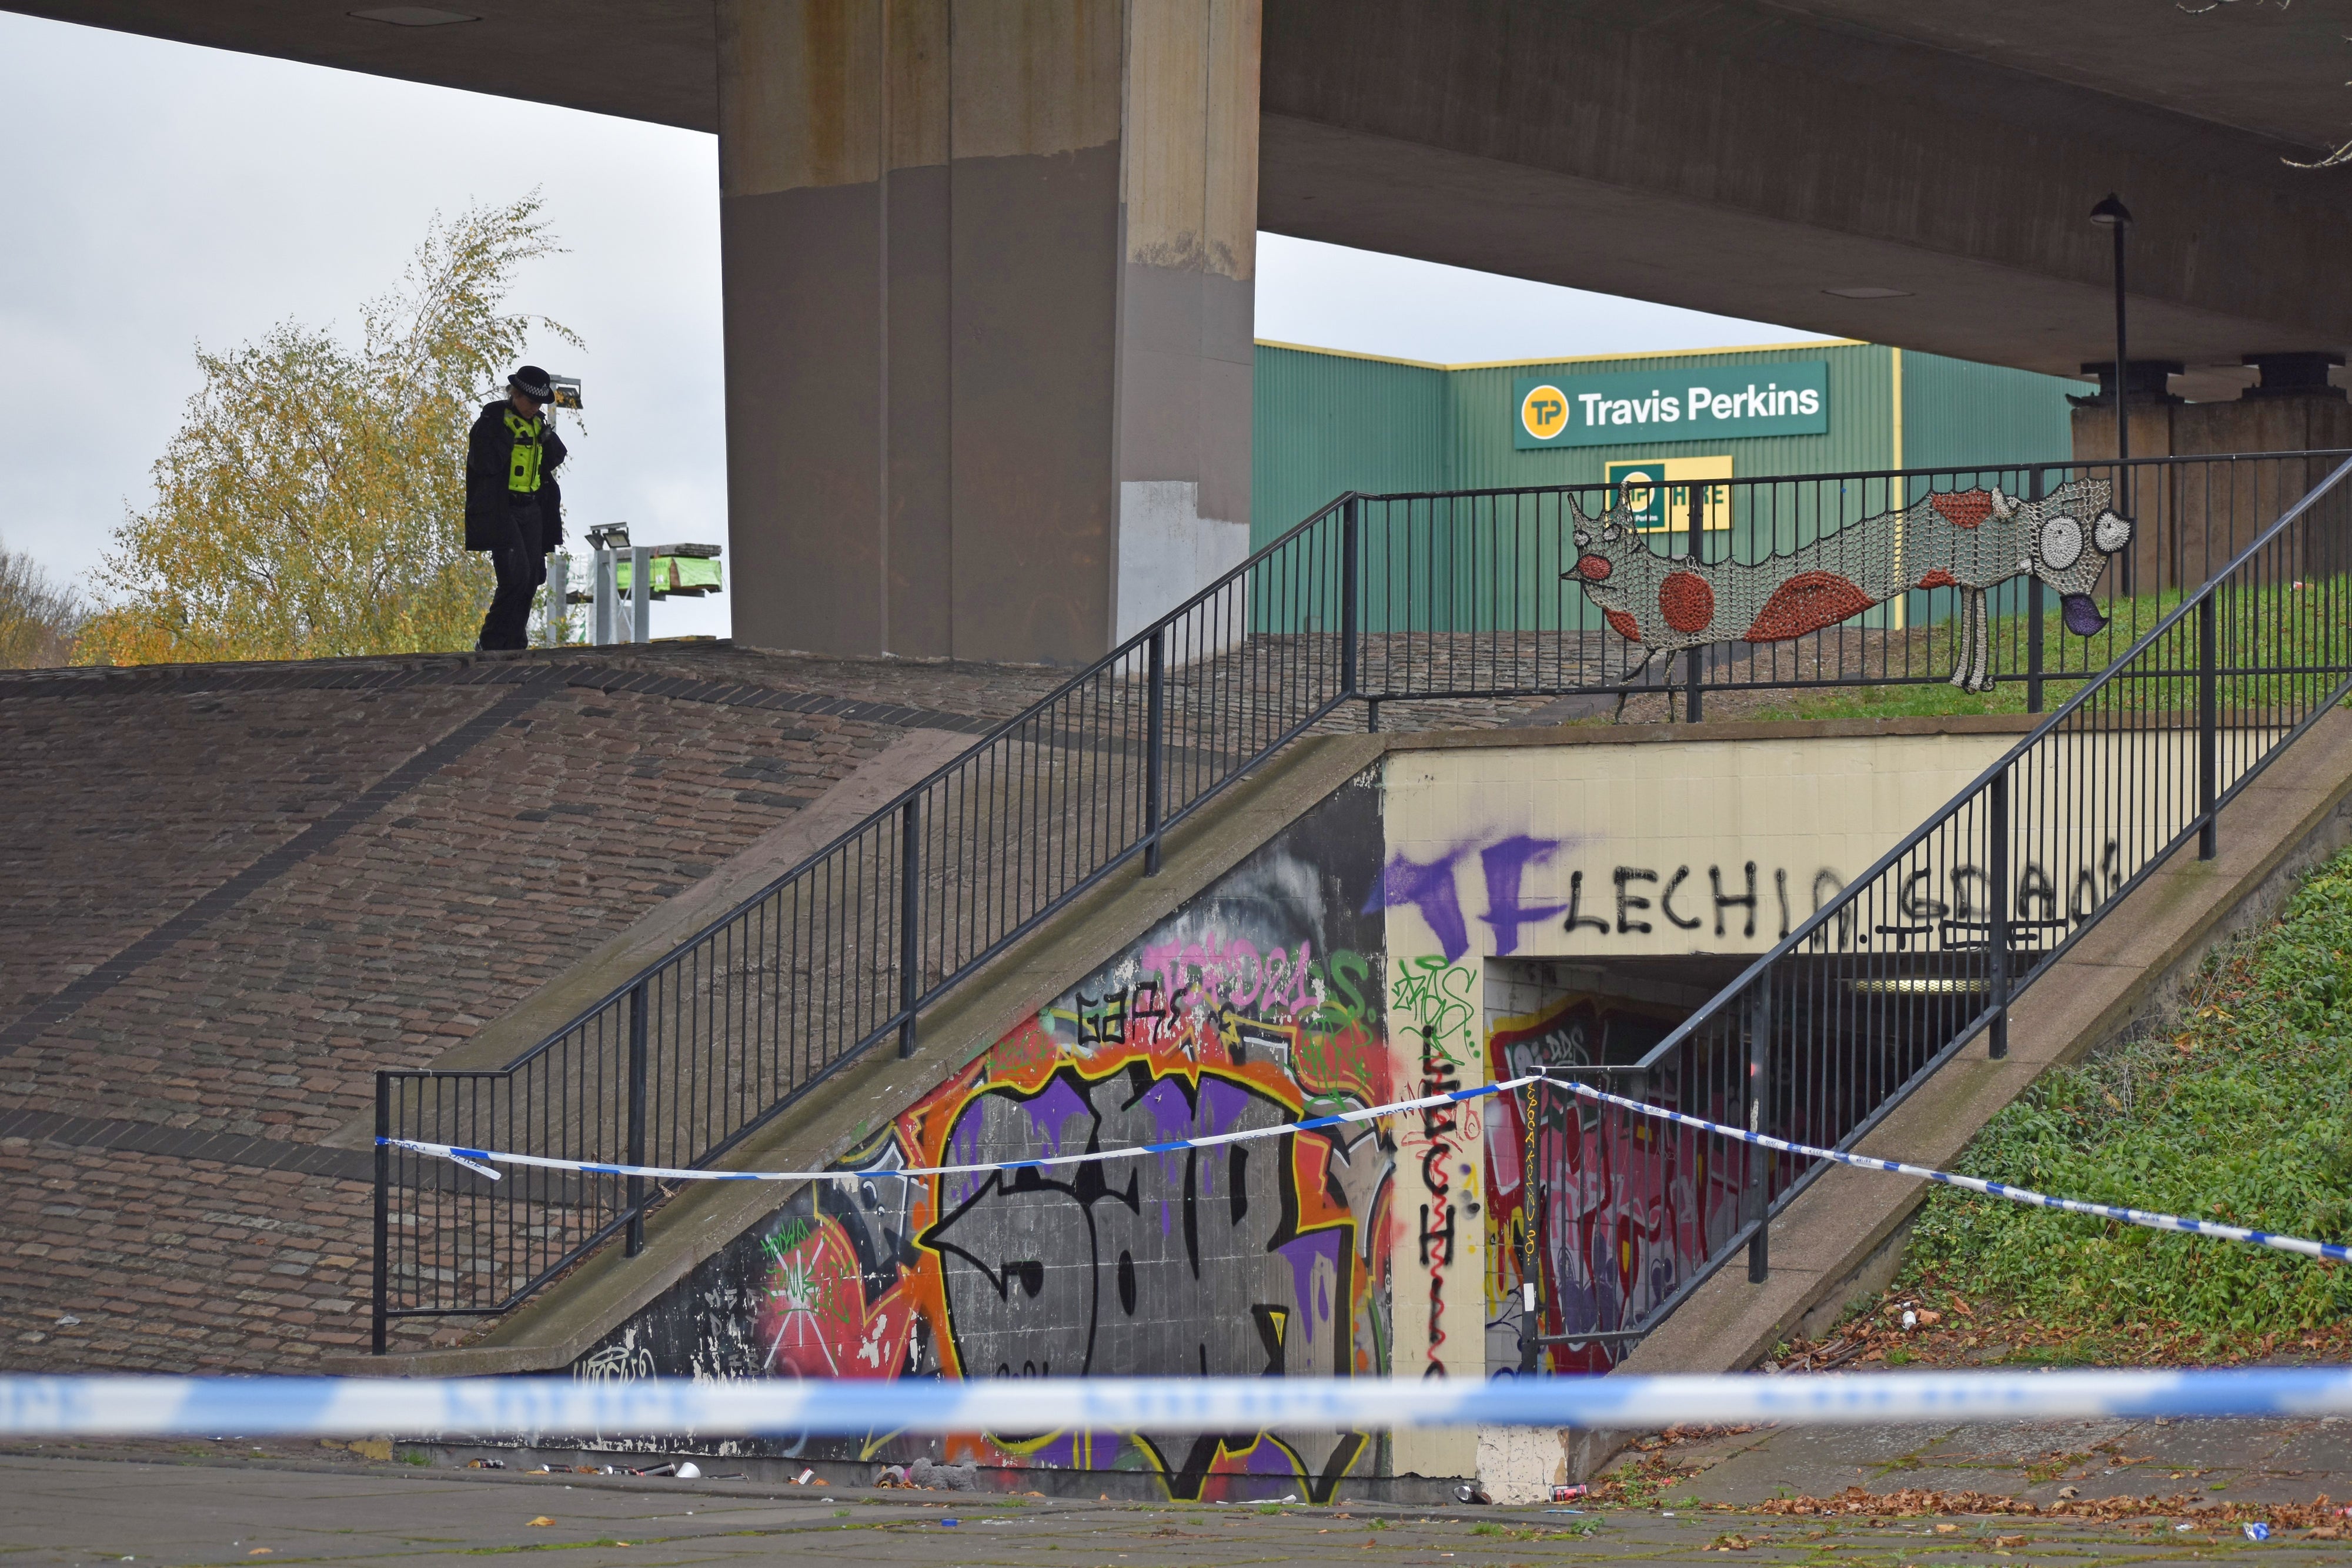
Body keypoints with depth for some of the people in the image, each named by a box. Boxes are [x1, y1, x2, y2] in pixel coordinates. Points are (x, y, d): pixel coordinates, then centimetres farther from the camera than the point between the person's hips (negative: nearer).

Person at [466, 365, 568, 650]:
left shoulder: (538, 422, 11)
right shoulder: (492, 419, -9)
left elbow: (555, 461, 13)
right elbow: (484, 463, -18)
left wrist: (548, 437, -4)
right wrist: (509, 435, -21)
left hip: (532, 510, 7)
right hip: (500, 510, -7)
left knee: (531, 578, 4)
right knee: (517, 576, -17)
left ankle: (512, 643, 10)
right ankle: (490, 643, -8)